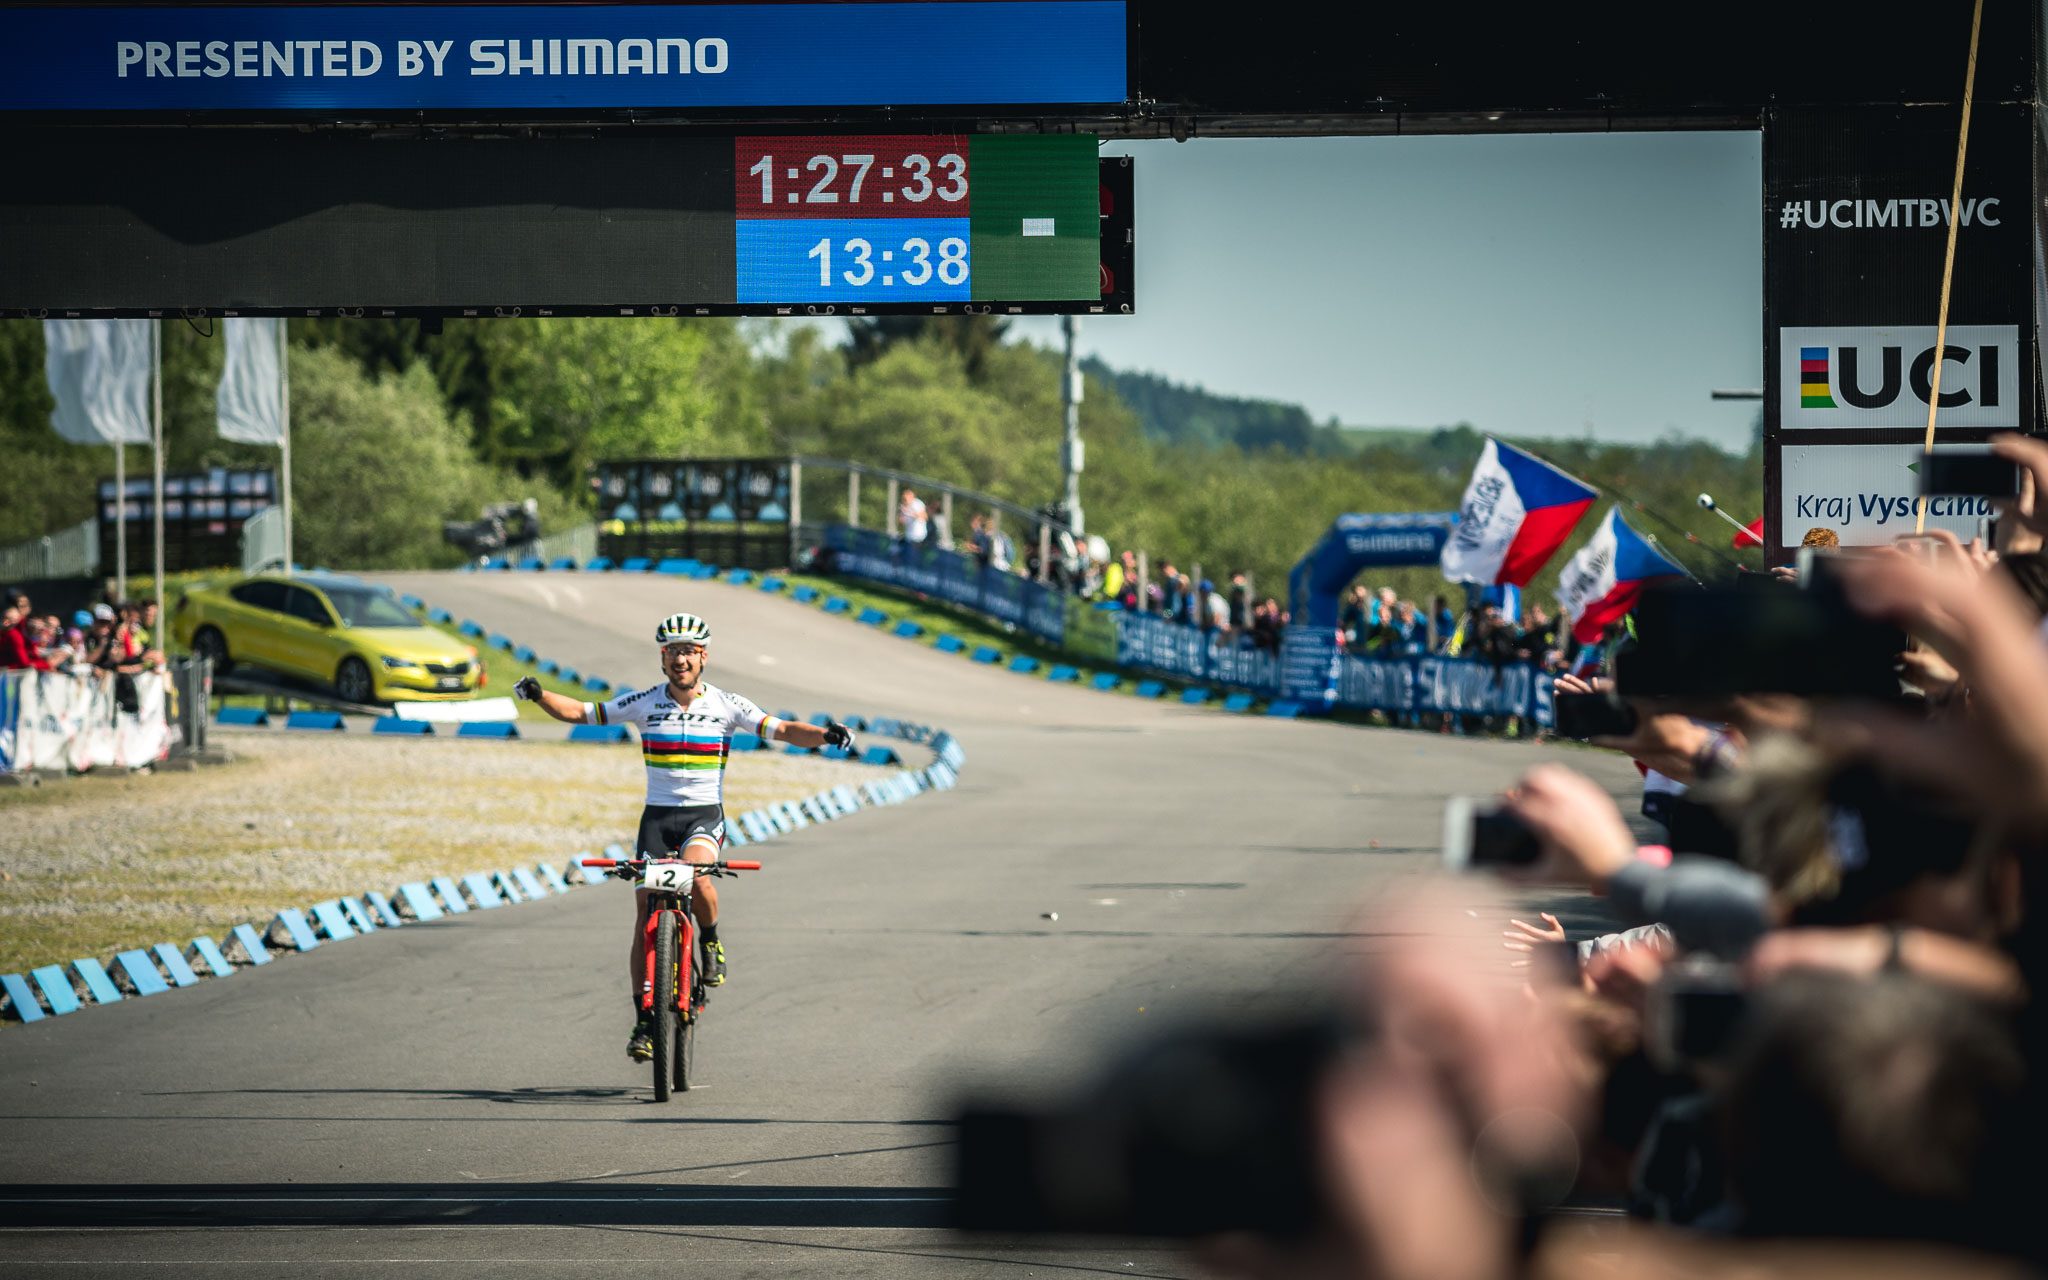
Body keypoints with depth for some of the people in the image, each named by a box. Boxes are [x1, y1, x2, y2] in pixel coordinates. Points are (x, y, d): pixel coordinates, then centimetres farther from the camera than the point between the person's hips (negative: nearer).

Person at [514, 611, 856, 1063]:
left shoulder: (726, 706, -2)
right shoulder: (644, 703, 1)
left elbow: (782, 730, -8)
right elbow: (578, 712, 2)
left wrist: (825, 734, -26)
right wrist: (538, 695, -15)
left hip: (705, 814, -2)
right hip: (657, 816, 2)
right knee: (645, 919, -4)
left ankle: (711, 941, -4)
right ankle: (644, 1022, 1)